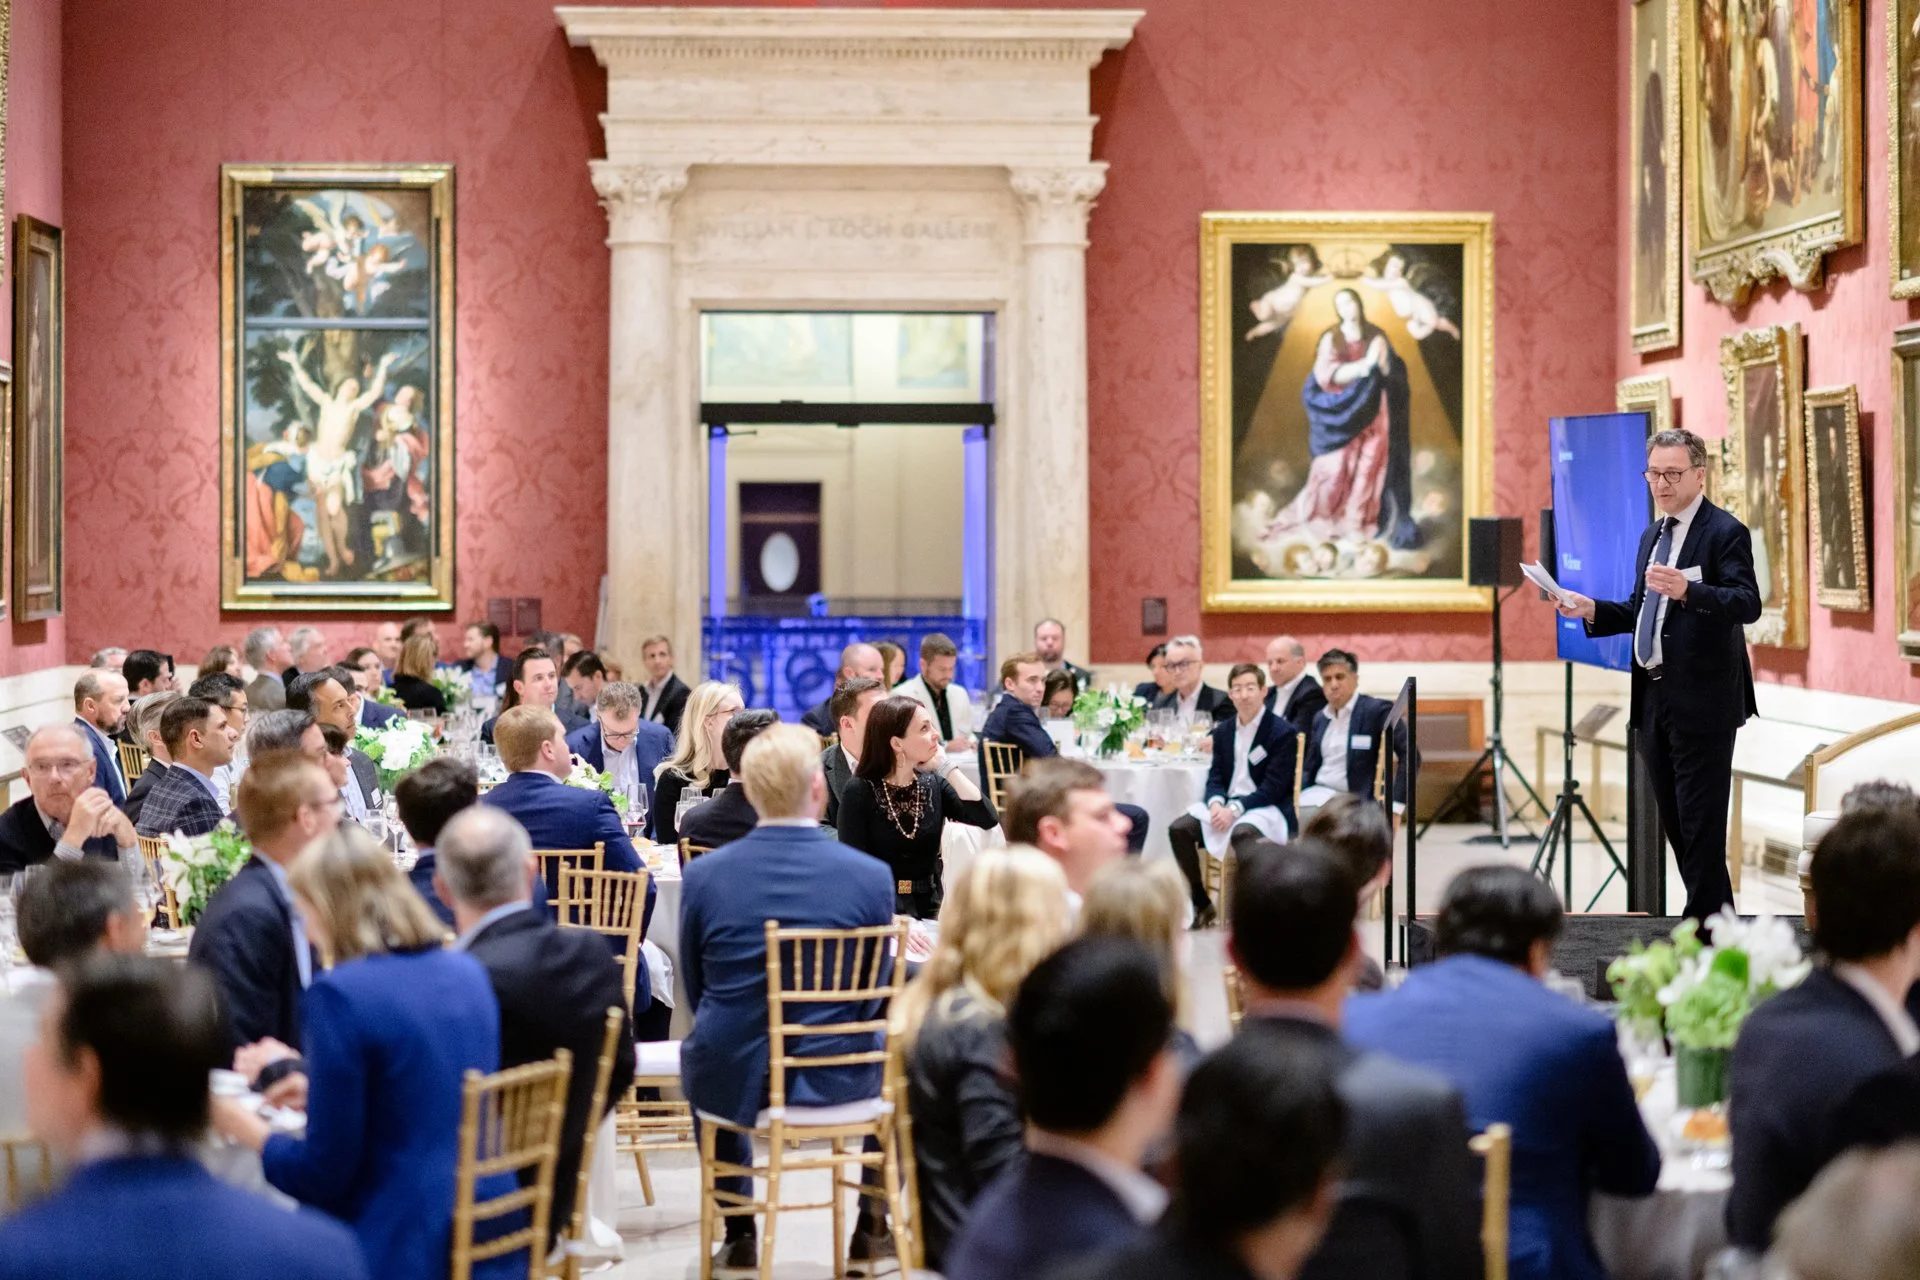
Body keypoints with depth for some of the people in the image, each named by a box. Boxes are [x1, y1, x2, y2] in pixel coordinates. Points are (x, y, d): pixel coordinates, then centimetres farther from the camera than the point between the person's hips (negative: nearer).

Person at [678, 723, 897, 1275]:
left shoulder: (702, 875, -10)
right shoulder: (870, 876, -13)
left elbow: (697, 992, 4)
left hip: (729, 1083, 1)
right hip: (835, 1083, -1)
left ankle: (739, 1235, 44)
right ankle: (874, 1225, 38)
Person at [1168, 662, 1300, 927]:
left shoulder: (1283, 733, -8)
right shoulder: (1223, 731, 11)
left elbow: (1273, 788, -14)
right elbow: (1215, 777, 9)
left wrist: (1235, 809, -25)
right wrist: (1216, 803, -15)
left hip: (1268, 808, -6)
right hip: (1227, 804, 6)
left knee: (1242, 832, -39)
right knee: (1178, 828, -17)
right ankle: (1202, 905, -5)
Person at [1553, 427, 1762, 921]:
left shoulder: (1725, 533, -9)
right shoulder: (1652, 536, 18)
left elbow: (1747, 603, -21)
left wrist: (1687, 590, -36)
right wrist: (1593, 611, 6)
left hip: (1702, 700, -9)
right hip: (1654, 698, 9)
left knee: (1700, 822, -6)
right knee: (1674, 820, 12)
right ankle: (1717, 915, 21)